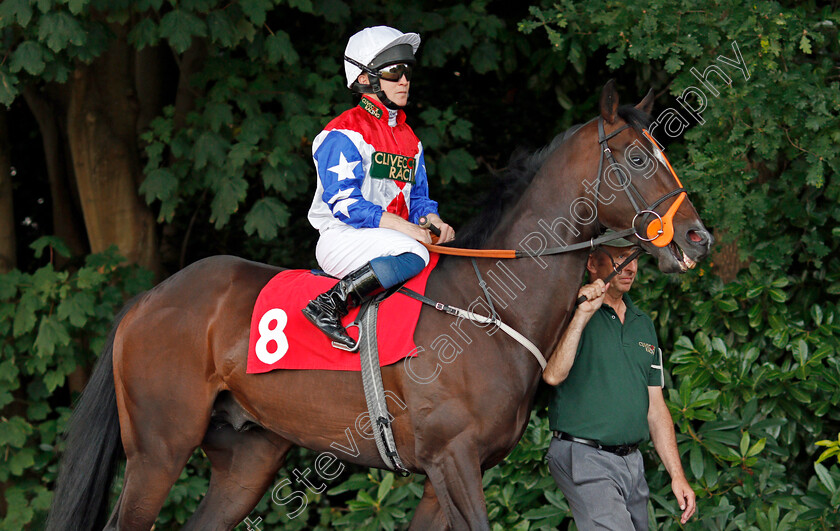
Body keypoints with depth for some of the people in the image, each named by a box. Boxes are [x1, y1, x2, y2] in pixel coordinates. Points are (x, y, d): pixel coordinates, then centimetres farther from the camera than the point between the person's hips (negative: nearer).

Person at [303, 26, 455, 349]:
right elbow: (343, 202, -16)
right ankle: (330, 305, -32)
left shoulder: (409, 138, 19)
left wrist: (433, 222, -6)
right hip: (343, 238, -8)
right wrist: (401, 226, -23)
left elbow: (418, 198, 19)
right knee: (413, 255, -34)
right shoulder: (344, 134, -7)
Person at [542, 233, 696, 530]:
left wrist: (677, 475, 10)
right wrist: (582, 315, -24)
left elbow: (656, 407, 17)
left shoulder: (643, 325, 16)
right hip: (585, 460, -7)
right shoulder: (572, 315, -4)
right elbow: (553, 375, -22)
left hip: (632, 460, 7)